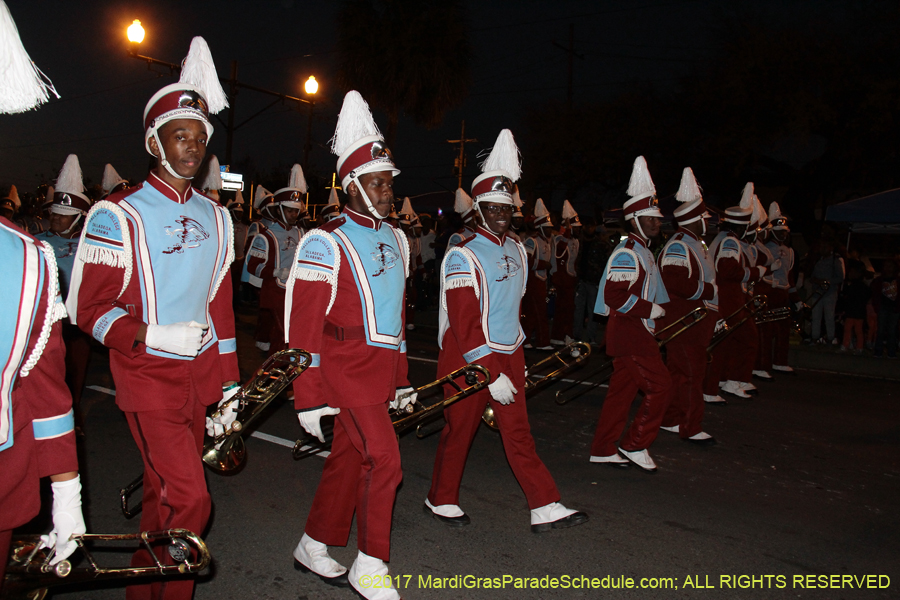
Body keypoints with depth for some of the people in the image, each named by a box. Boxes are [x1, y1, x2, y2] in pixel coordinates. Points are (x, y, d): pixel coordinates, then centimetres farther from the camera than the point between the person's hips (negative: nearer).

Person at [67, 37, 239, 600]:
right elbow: (89, 308, -7)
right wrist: (156, 336, -24)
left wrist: (227, 388, 12)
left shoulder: (215, 217, 10)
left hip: (199, 375, 5)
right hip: (149, 379, -5)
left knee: (165, 494, 16)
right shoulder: (118, 216, -7)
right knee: (189, 499, -10)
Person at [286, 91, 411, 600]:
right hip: (347, 366, -7)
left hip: (381, 367, 7)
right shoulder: (327, 242, -11)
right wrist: (310, 397, -14)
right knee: (384, 460, -9)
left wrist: (402, 378, 21)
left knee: (348, 458, 14)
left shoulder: (395, 239, 13)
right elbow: (303, 322, -13)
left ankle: (314, 547, 31)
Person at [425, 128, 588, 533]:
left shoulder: (516, 250, 9)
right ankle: (441, 500, 27)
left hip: (509, 355, 6)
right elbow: (464, 325, -19)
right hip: (469, 359, -6)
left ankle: (545, 508, 13)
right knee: (459, 431, 8)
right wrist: (491, 375, -21)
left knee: (518, 433, 8)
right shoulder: (463, 256, -16)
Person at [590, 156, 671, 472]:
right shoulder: (626, 253, -16)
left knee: (622, 389, 13)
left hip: (637, 332, 10)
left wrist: (658, 311, 14)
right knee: (659, 385, -6)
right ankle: (635, 445, 6)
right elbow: (614, 295, -26)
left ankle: (603, 449, 21)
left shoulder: (641, 252, 17)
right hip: (629, 333, -10)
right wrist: (650, 310, -19)